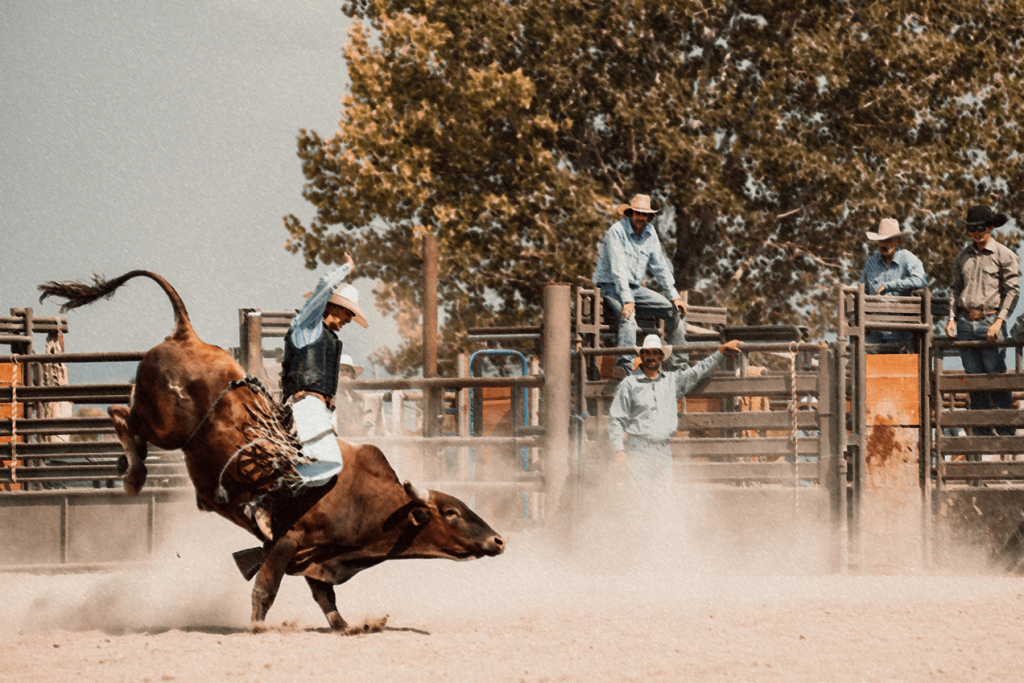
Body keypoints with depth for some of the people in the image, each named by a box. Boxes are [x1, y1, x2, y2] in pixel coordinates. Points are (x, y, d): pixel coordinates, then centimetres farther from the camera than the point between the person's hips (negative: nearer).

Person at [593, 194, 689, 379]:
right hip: (611, 287, -7)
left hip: (635, 287, 7)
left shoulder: (650, 232, 6)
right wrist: (626, 301, -31)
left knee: (675, 310, -3)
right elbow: (618, 268, -23)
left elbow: (660, 266, 11)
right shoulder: (617, 231, -16)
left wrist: (674, 296, 4)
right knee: (628, 316, -36)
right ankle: (624, 367, -51)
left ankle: (676, 364, 0)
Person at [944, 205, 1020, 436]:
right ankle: (981, 432, 8)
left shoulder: (1004, 255, 1)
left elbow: (1012, 291, -2)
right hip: (965, 323, 4)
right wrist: (951, 317, 6)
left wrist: (999, 321, -11)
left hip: (990, 321, -4)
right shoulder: (962, 257, 14)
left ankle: (1005, 432, -4)